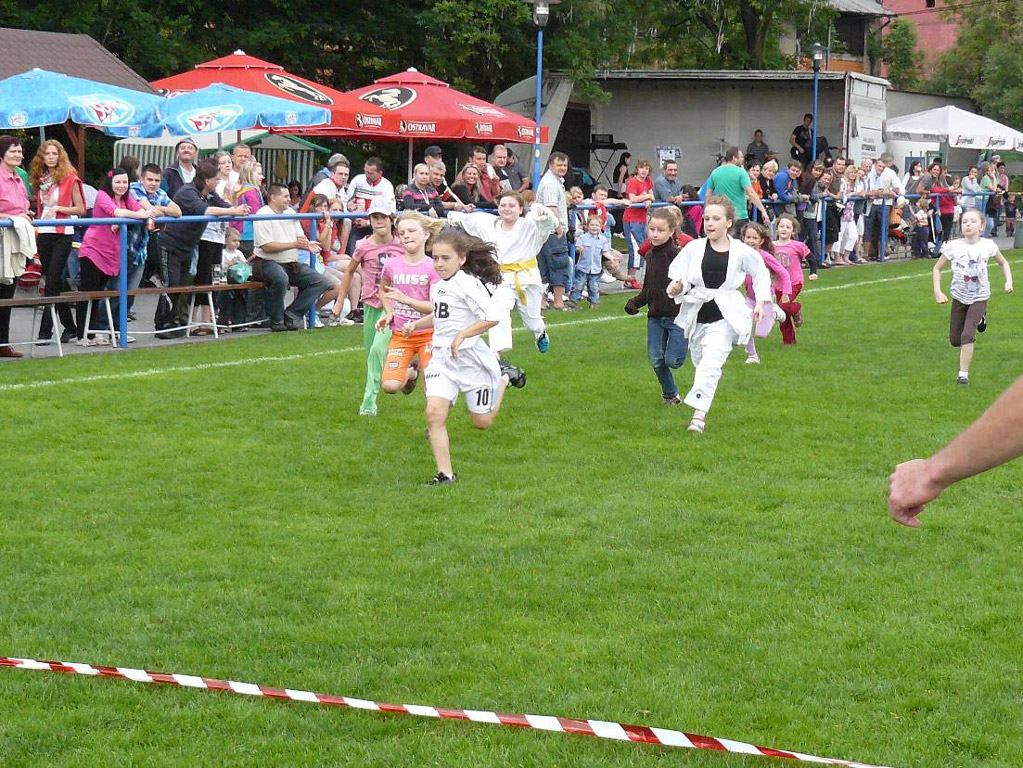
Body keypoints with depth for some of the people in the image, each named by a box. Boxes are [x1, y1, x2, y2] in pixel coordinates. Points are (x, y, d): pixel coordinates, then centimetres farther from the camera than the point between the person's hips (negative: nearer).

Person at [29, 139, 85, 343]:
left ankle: (45, 330, -11)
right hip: (43, 234, 6)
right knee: (54, 282, 9)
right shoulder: (40, 179, 12)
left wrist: (58, 208, -15)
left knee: (52, 282, -11)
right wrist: (35, 228, 8)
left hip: (63, 235, -6)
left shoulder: (69, 178, -5)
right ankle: (69, 328, 18)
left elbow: (81, 210, -5)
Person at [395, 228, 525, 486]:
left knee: (482, 421, 10)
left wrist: (462, 335, -27)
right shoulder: (438, 286, 8)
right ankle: (445, 474, -9)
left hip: (470, 356, -6)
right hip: (442, 358, 6)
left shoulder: (468, 284, -16)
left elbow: (491, 318, -24)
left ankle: (505, 377, 36)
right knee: (434, 413, -15)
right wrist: (416, 324, 15)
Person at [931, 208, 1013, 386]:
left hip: (979, 297, -2)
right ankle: (978, 319, 43)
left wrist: (1008, 281, -8)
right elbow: (937, 268, -1)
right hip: (959, 296, 2)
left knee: (967, 335, -18)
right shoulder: (953, 246, -14)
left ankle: (963, 374, -5)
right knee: (955, 340, 13)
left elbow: (1003, 263, 7)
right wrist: (937, 291, -12)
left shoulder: (987, 246, -12)